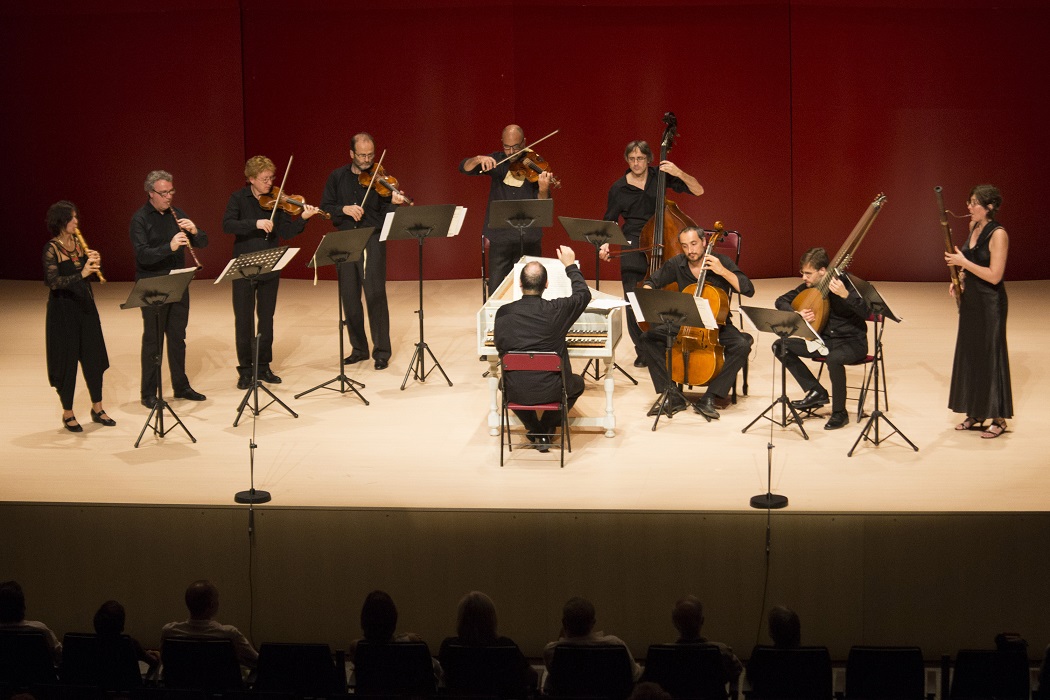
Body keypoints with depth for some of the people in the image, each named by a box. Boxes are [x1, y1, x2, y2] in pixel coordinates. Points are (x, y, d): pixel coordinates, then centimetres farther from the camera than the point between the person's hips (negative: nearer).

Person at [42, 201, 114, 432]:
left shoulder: (79, 243, 5)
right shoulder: (51, 249, -13)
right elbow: (53, 281, -24)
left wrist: (95, 264, -9)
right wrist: (81, 274, -35)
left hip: (85, 305, 6)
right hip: (63, 309, -6)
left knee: (94, 356, 9)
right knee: (67, 359, 1)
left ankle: (97, 409, 23)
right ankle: (67, 414, 14)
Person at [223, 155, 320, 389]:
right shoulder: (238, 199, -3)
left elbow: (286, 232, -5)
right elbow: (227, 225, -18)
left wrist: (303, 218, -21)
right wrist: (255, 223, -29)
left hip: (270, 269, 2)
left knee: (266, 319, 10)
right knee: (244, 320, 2)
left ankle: (264, 367, 21)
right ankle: (245, 370, 11)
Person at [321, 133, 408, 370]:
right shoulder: (337, 177, 9)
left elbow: (385, 214, -6)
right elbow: (325, 208, 6)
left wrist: (393, 203, -26)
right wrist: (344, 209, -12)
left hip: (372, 241, -3)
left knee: (375, 295, -9)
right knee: (350, 297, 7)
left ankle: (382, 351, -4)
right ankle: (359, 348, 19)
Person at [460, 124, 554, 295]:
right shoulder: (496, 161, 6)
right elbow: (464, 168, -1)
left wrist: (543, 190, -26)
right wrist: (479, 159, -21)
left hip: (528, 240, -1)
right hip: (499, 239, 1)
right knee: (495, 292, 1)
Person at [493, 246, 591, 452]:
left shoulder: (503, 313, -12)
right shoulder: (556, 310, -16)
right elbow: (583, 294, 4)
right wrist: (570, 266, 18)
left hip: (516, 392, 1)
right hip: (552, 391, -1)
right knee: (578, 383, 32)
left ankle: (534, 429, 33)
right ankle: (546, 429, 26)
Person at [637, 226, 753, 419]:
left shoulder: (721, 262, -8)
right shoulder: (676, 264, -1)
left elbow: (748, 290, -14)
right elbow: (651, 283, 9)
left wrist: (723, 271, -24)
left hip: (716, 324, -2)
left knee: (742, 345, -33)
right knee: (646, 340, -20)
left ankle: (709, 399, -25)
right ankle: (672, 396, -20)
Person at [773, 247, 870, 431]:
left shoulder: (845, 283, -19)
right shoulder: (809, 287, 0)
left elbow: (866, 312, -30)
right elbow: (781, 301, 9)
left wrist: (845, 294, -44)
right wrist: (796, 314, -10)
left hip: (853, 342, -7)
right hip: (824, 340, 7)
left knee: (833, 358, -40)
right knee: (780, 346, -5)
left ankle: (840, 413, -18)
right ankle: (816, 392, 0)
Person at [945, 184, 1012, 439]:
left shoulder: (998, 234, -18)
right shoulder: (974, 227, 7)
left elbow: (994, 276, -23)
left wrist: (963, 262, -20)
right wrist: (961, 276, 4)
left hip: (990, 303, -9)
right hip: (970, 300, 9)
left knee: (990, 356, -2)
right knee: (969, 355, 12)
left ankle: (999, 419, 7)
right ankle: (975, 414, 22)